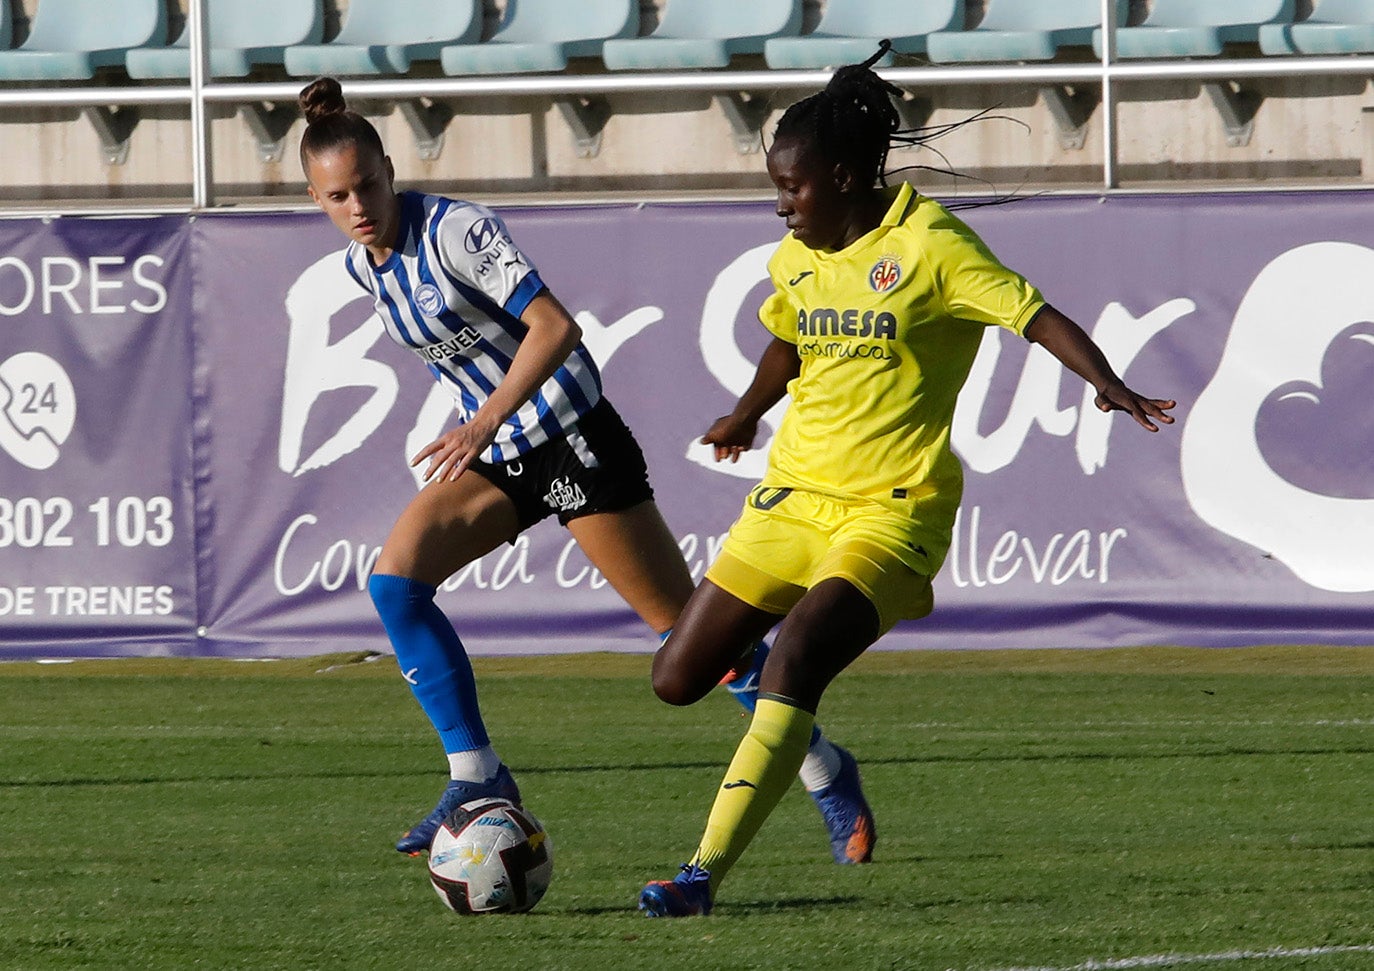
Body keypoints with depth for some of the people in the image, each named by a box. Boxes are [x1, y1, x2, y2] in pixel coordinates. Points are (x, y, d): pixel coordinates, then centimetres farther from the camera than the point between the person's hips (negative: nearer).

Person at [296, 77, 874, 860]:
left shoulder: (457, 231, -20)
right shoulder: (363, 264, 5)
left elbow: (554, 327, -28)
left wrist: (483, 425, -34)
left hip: (568, 435, -8)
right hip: (496, 457, 8)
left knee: (685, 622, -4)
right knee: (396, 581, -13)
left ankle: (826, 772, 9)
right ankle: (477, 778, -9)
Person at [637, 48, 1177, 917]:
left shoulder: (928, 247, -11)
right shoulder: (796, 260, 9)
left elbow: (1037, 317, -18)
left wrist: (1109, 384, -35)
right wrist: (744, 418, 48)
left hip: (893, 508, -7)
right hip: (795, 493, 7)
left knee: (795, 655, -28)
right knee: (679, 680, 3)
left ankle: (707, 870, -29)